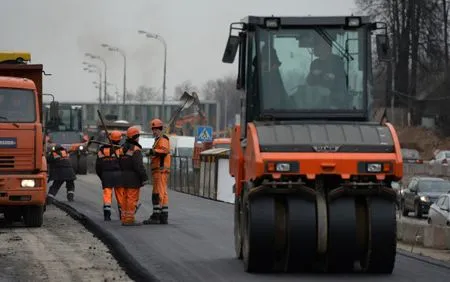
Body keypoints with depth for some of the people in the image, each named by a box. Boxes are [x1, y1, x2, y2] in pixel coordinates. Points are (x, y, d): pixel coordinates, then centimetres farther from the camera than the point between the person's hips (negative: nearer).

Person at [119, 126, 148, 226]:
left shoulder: (123, 147, 11)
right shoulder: (136, 149, -15)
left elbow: (121, 163, 15)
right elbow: (139, 165, -20)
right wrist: (144, 178, -17)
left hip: (124, 176, 9)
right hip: (133, 178, -9)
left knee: (125, 198, 11)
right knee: (132, 198, -6)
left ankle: (124, 218, 12)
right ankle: (129, 219, -8)